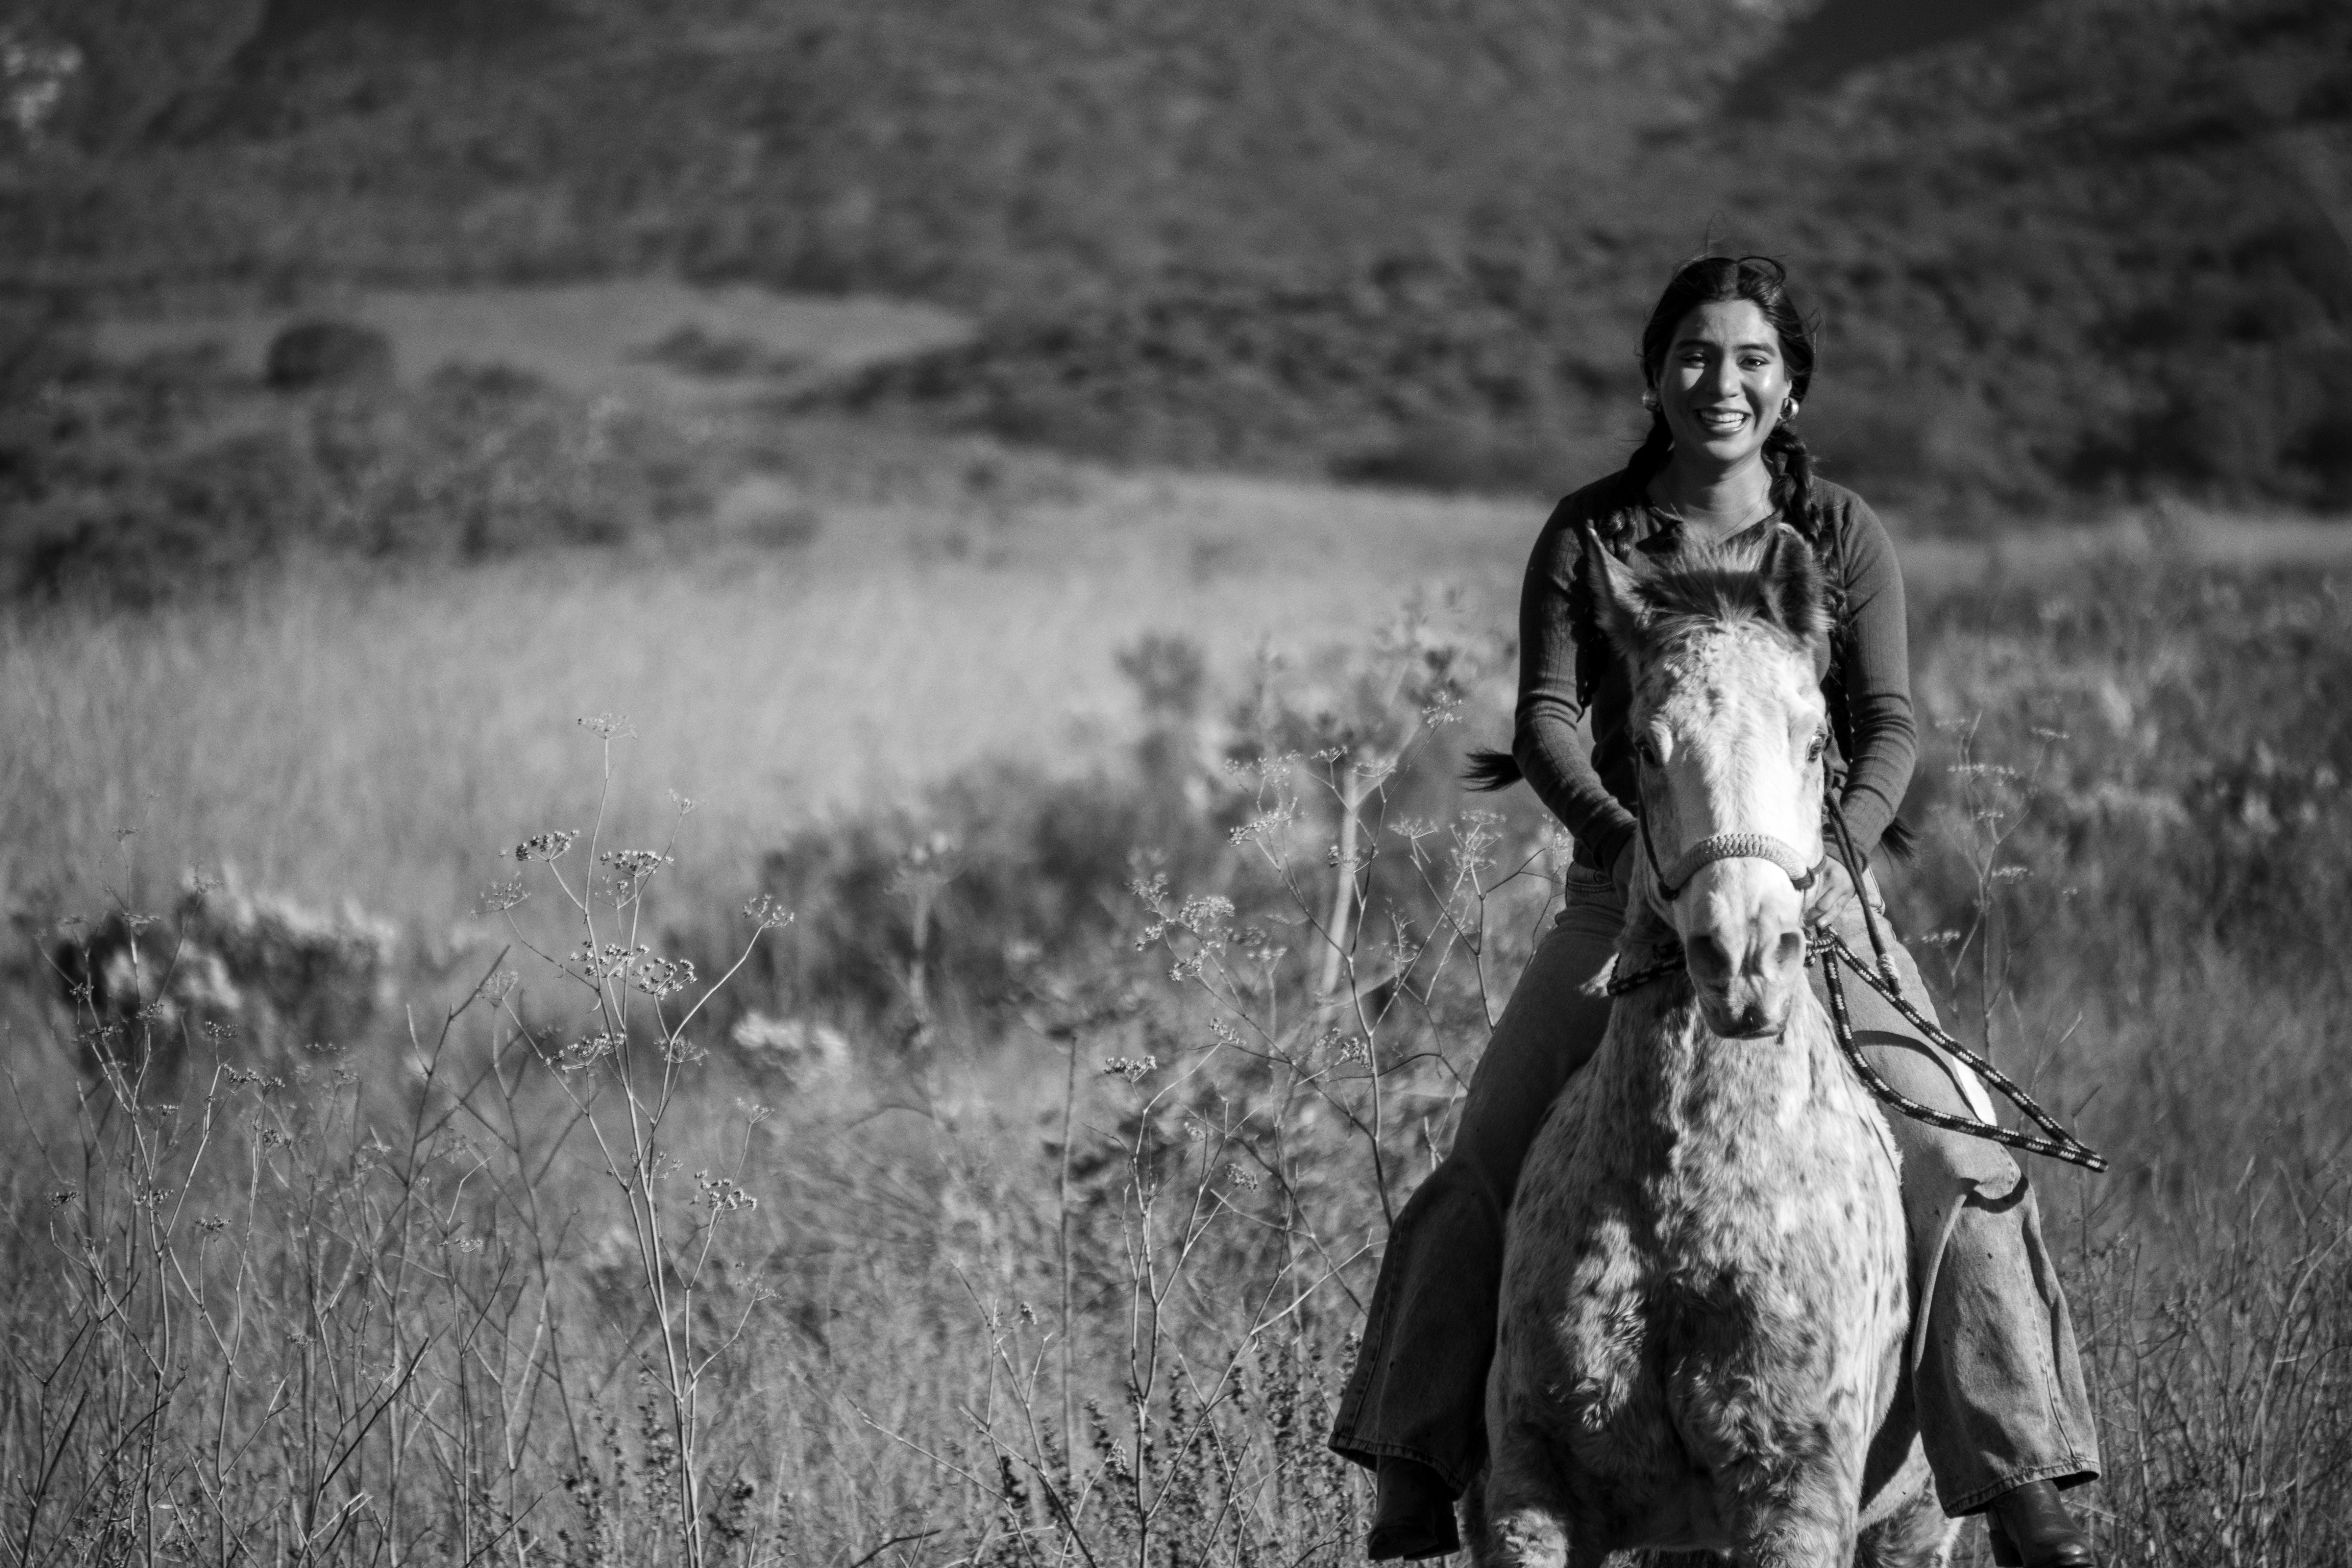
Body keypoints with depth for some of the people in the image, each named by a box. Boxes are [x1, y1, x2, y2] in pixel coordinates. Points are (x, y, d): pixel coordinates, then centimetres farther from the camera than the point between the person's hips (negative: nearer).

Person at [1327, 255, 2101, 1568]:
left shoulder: (1842, 535, 3)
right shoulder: (1588, 536, 4)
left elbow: (1890, 725, -5)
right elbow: (1546, 719, -6)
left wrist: (1841, 849, -25)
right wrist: (1618, 829, -26)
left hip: (1816, 893, -1)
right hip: (1626, 893, 1)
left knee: (1963, 1167, -16)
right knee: (1484, 1177, -10)